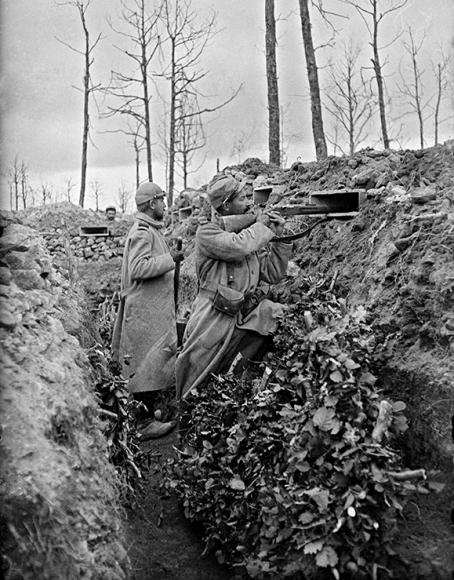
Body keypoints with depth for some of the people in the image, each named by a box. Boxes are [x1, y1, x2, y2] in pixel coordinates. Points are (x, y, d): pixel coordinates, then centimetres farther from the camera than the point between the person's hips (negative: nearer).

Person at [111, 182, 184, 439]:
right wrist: (170, 259, -22)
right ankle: (146, 423, 1)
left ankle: (146, 410, 30)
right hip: (146, 311, -11)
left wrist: (170, 257, 12)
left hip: (154, 307, 11)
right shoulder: (142, 232, -16)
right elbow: (138, 268, -27)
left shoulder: (152, 230, 16)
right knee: (148, 364, -6)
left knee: (149, 363, 18)